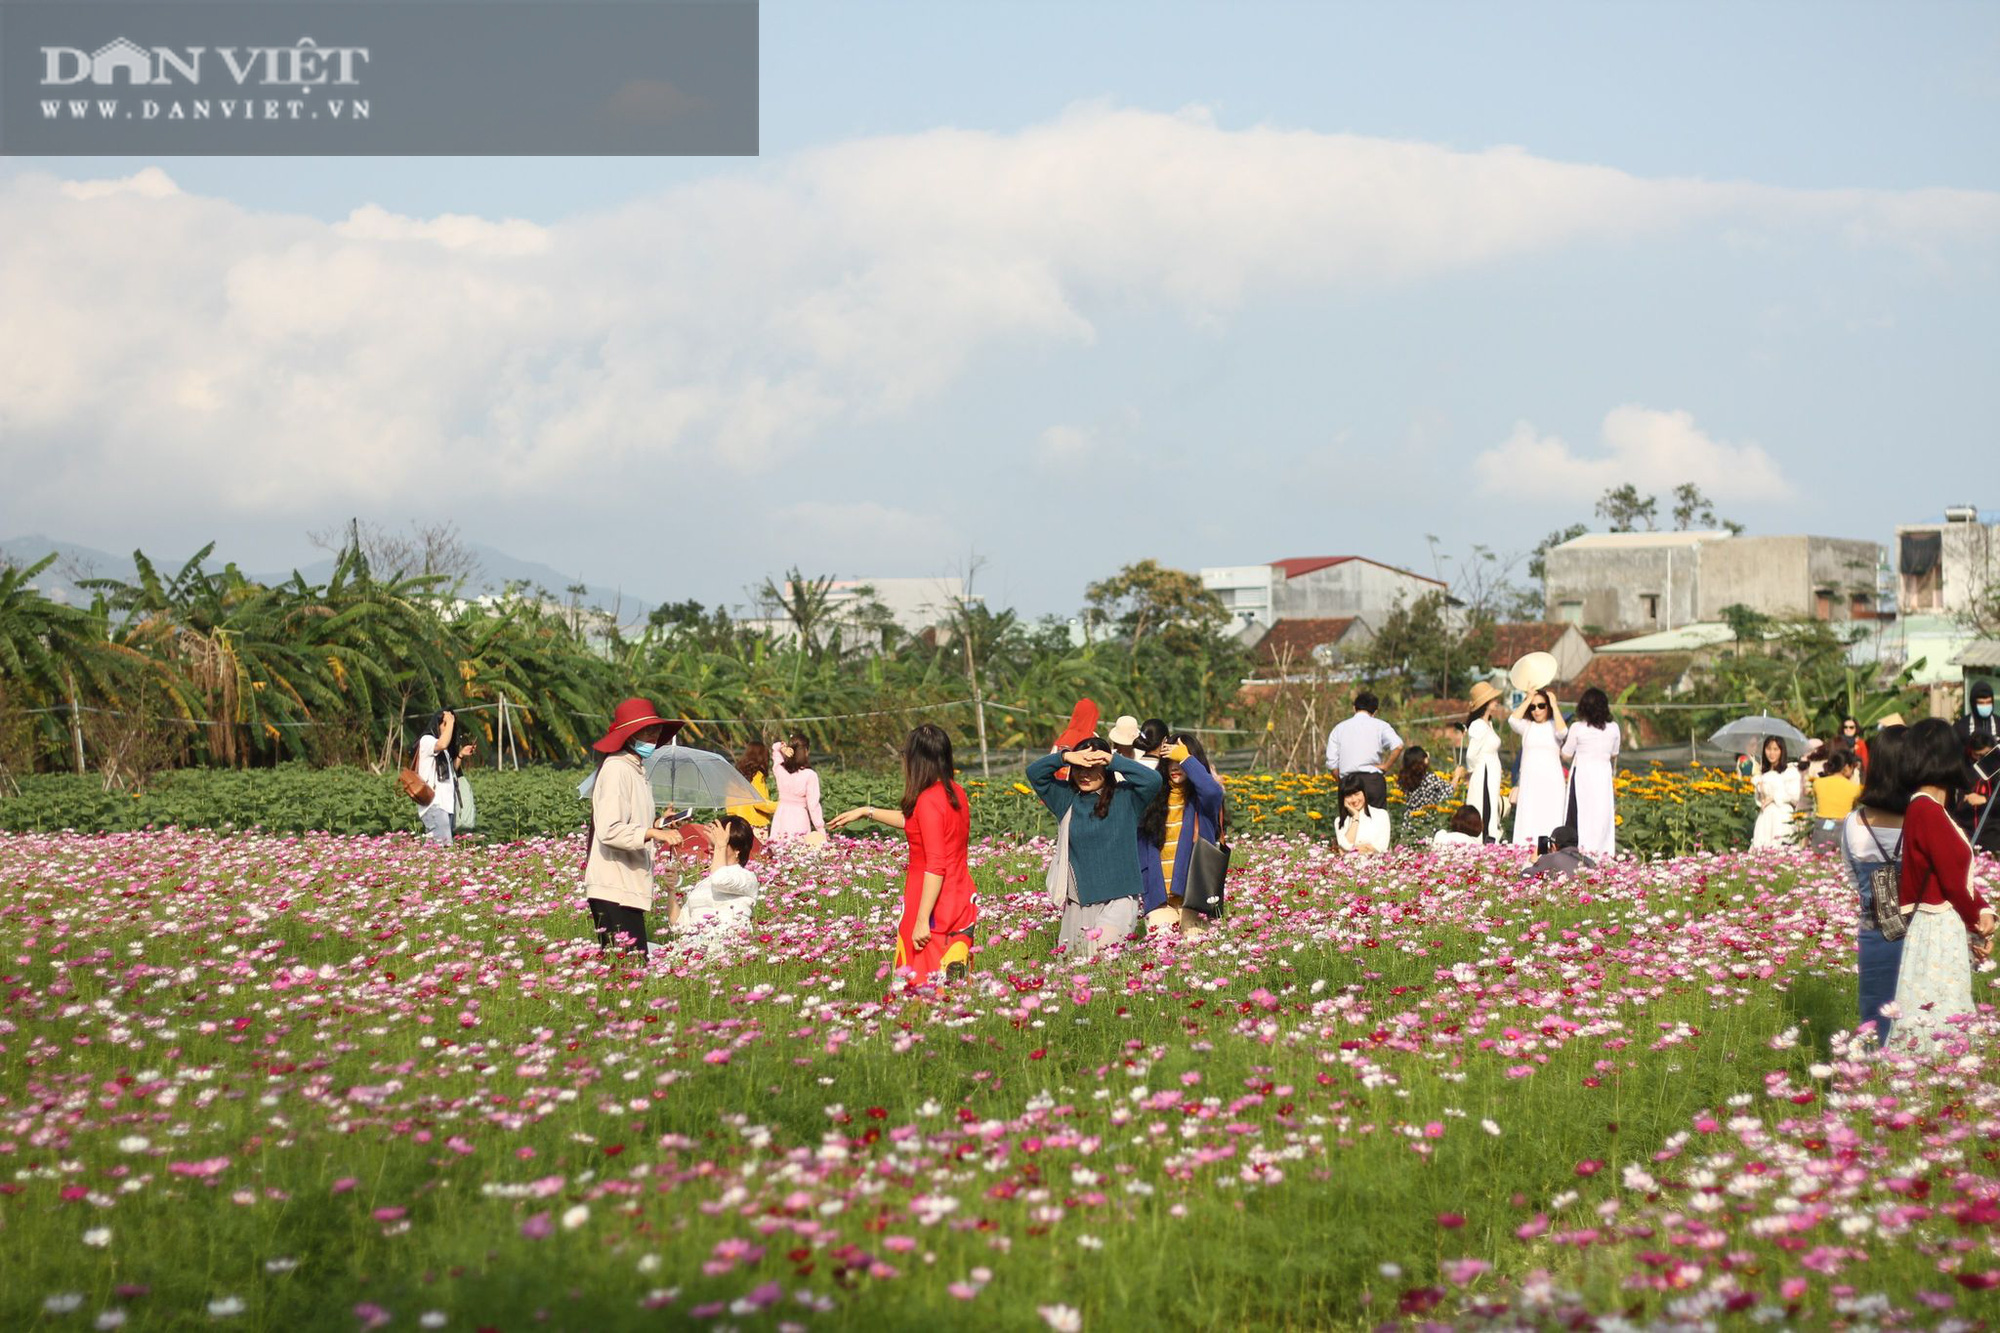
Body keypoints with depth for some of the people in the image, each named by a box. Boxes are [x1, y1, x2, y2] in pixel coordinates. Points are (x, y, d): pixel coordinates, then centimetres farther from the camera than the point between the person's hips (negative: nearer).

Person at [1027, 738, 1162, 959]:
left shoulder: (1125, 797, -2)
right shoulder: (1067, 799, 9)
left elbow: (1152, 780, -17)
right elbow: (1034, 773, 4)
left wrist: (1113, 759, -19)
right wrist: (1065, 757, -13)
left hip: (1118, 897, -5)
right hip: (1079, 900, 5)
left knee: (1102, 951, -22)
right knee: (1071, 957, 11)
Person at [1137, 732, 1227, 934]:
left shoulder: (1200, 797, 2)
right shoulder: (1154, 797, 11)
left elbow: (1212, 790, -24)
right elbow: (1141, 845, 11)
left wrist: (1184, 758, -15)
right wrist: (1141, 889, 5)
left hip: (1193, 892, -2)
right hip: (1158, 894, 2)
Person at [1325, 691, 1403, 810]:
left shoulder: (1339, 729, 13)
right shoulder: (1379, 726, 5)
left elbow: (1332, 764, 5)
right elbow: (1398, 746, -14)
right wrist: (1385, 766, -2)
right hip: (1373, 781, -2)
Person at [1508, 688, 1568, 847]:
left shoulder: (1554, 726, 7)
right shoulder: (1527, 726, 11)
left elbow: (1562, 732, -16)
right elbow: (1513, 720, -8)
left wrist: (1555, 706, -8)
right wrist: (1528, 700, -1)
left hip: (1551, 780, -2)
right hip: (1529, 780, 2)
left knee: (1549, 819, -8)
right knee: (1528, 819, -4)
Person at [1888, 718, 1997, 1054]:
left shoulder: (1929, 808, 13)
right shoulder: (1928, 811, -19)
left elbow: (1961, 872, 12)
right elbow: (1952, 881, -16)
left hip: (1948, 929, 10)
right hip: (1940, 933, -10)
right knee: (1939, 1016, -7)